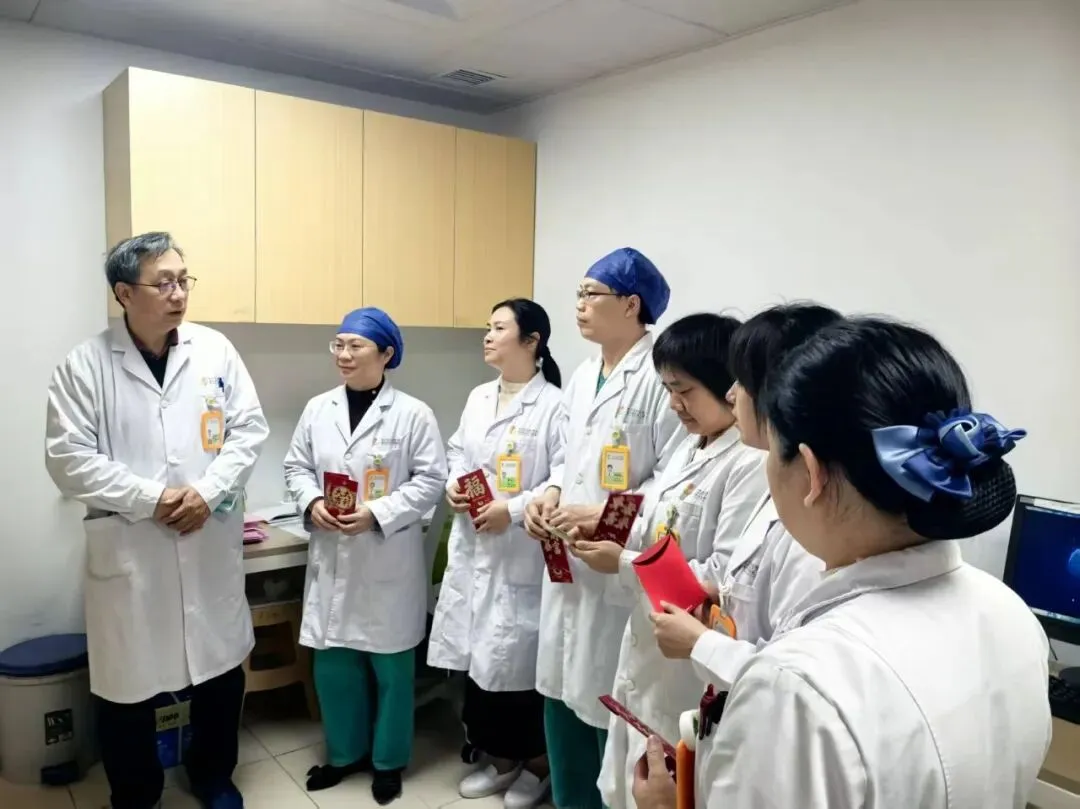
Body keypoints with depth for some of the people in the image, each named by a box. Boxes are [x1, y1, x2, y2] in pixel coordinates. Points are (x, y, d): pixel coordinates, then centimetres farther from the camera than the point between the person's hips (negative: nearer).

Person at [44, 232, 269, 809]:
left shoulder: (215, 349, 1)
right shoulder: (85, 364, -5)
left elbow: (249, 429, 1)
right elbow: (69, 458, -9)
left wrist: (208, 491, -13)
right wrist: (152, 498, -15)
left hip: (212, 543, 2)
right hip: (128, 548, -2)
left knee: (220, 668, 14)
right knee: (127, 679, 11)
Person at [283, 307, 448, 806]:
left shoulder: (413, 414, -8)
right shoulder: (318, 409, 5)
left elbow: (430, 479, -9)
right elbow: (296, 466, 10)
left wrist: (377, 513, -19)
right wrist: (312, 502, -10)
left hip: (389, 560, -4)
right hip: (332, 558, 4)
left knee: (390, 663, 9)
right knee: (333, 662, 13)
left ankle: (388, 759, 30)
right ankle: (345, 752, 35)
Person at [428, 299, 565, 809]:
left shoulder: (554, 405, -12)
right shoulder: (478, 398, 12)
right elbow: (457, 451, 18)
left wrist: (513, 509, -20)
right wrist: (453, 484, -1)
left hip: (524, 554, -7)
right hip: (474, 548, 7)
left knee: (521, 660, 5)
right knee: (479, 658, 14)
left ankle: (537, 764, 28)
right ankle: (498, 759, 34)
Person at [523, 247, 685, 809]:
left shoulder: (659, 377, -15)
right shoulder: (582, 377, 13)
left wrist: (601, 517, -22)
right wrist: (551, 494, 2)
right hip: (571, 564, 8)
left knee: (611, 708, 6)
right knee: (563, 695, 19)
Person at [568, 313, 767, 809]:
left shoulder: (752, 464, -21)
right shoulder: (688, 449, 9)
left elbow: (726, 578, -25)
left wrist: (623, 565, -19)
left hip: (693, 662, -9)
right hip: (647, 646, 9)